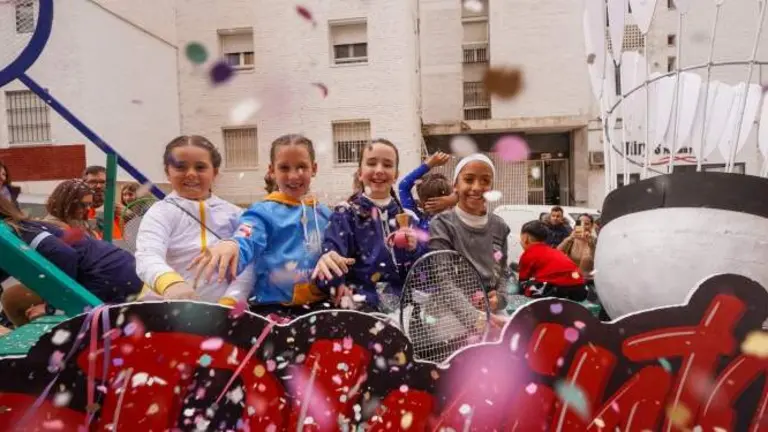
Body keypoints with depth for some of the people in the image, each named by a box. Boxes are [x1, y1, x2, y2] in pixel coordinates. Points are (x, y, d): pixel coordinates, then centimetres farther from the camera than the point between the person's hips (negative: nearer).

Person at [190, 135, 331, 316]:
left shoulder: (324, 213, 12)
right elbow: (245, 244, -22)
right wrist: (231, 247, -43)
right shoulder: (263, 212, -3)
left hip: (320, 305, 3)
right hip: (274, 307, -3)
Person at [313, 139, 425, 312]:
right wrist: (328, 261, -34)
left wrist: (414, 250, -6)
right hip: (361, 301, -3)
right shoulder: (345, 214, 4)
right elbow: (332, 250, -11)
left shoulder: (407, 218, 14)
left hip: (403, 300, 3)